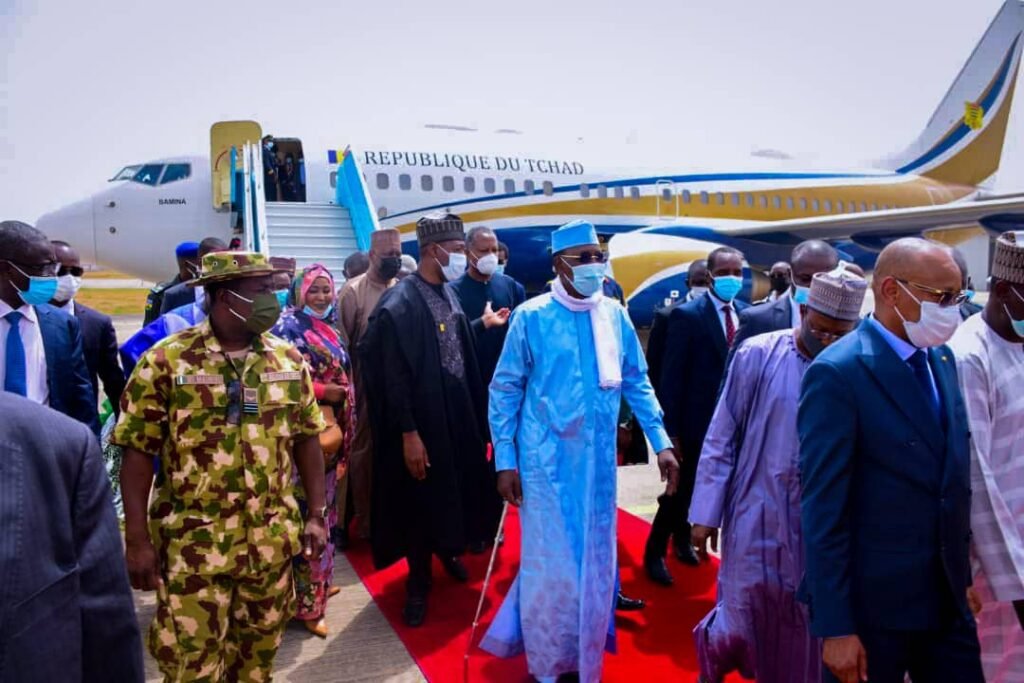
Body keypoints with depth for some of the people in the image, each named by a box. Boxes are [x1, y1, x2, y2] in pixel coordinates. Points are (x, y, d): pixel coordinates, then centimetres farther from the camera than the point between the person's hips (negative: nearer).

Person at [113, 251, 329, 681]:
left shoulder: (288, 359, 2)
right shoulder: (167, 360, -11)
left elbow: (306, 438, 7)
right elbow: (138, 453, -9)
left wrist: (316, 515, 5)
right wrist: (137, 540, -10)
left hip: (271, 539, 4)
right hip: (195, 544, -3)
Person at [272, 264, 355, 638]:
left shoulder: (329, 328, 14)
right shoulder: (289, 326, -10)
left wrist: (343, 395, 7)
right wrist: (322, 391, -17)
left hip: (333, 430, 8)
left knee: (325, 508, 17)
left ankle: (319, 581, 33)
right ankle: (307, 601, 8)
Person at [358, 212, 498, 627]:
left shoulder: (449, 295, 4)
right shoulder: (399, 303, -18)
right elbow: (393, 376, -19)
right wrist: (408, 434, -20)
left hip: (459, 414, 7)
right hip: (423, 419, -7)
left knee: (457, 489, 19)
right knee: (422, 500, 7)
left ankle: (448, 550, 45)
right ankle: (418, 582, 25)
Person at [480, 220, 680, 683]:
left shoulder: (615, 315, 3)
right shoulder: (532, 317, -8)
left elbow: (636, 382, 9)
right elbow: (504, 390, -5)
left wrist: (661, 441, 3)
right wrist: (505, 460, -7)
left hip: (599, 459, 4)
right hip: (547, 459, -4)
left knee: (594, 559, 14)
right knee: (551, 562, 4)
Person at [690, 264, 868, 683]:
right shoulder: (757, 355, -8)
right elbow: (721, 440, -5)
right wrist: (706, 513, -5)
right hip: (757, 516, -2)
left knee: (807, 628, 12)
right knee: (744, 618, 5)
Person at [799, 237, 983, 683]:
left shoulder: (942, 359, 7)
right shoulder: (838, 372, -18)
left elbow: (953, 473, 13)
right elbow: (823, 508, -19)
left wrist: (963, 571, 13)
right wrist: (835, 627, -18)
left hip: (948, 597, 7)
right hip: (872, 603, -7)